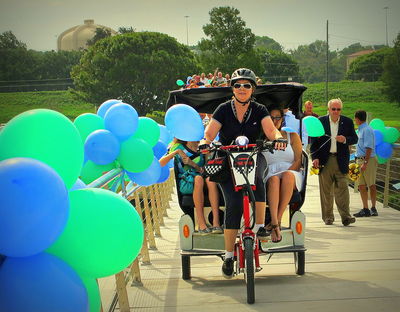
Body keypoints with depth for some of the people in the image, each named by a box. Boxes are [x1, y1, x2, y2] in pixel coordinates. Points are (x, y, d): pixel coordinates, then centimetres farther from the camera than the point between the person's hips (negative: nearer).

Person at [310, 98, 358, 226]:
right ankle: (328, 217, 12)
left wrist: (345, 140, -13)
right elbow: (314, 140, 4)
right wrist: (315, 157, -6)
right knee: (326, 190, 4)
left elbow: (355, 138, 9)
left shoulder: (347, 122, 7)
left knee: (342, 187, -7)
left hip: (341, 160, 0)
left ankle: (345, 216, -8)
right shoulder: (320, 121, 4)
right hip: (325, 160, 0)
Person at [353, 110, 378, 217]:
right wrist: (358, 162, 16)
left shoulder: (367, 130, -14)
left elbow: (369, 148, -19)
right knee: (361, 186, 7)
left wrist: (365, 163, -22)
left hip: (368, 160, -9)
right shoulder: (360, 130, 14)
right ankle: (365, 209, 12)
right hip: (359, 160, 9)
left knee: (371, 185, 1)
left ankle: (373, 208, 9)